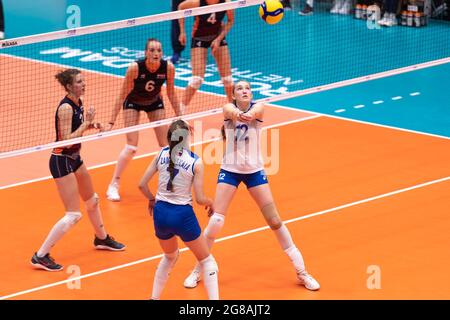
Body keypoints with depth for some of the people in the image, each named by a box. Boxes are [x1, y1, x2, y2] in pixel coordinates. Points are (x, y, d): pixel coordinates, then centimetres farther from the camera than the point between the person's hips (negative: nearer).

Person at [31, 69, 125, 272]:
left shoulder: (78, 103, 4)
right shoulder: (65, 107, -23)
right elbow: (66, 140, -27)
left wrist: (91, 125, 0)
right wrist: (86, 123, -22)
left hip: (74, 159, 10)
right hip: (62, 162, -10)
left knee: (92, 200, 27)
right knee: (73, 215, -11)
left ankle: (101, 238, 51)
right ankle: (41, 256, -6)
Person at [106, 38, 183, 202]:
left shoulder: (168, 67, -26)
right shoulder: (135, 68, -34)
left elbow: (171, 94, -9)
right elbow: (123, 96, -24)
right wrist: (111, 122, -24)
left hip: (154, 103, 3)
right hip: (133, 103, -3)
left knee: (166, 145, -1)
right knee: (131, 147, -12)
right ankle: (113, 185, 1)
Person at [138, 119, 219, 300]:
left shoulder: (161, 155, -1)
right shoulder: (195, 163, -11)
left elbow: (142, 185, 0)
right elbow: (200, 199, -11)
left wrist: (152, 199, 19)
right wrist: (210, 203, 11)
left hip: (161, 213, 5)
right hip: (182, 215, -5)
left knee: (170, 256, 32)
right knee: (206, 261, 12)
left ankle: (154, 297, 32)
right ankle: (214, 297, 2)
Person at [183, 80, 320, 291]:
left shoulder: (258, 108, -9)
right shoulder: (228, 108, -11)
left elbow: (253, 112, -33)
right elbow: (233, 112, -36)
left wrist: (248, 114, -57)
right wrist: (238, 114, -60)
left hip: (254, 171, 1)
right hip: (229, 170, -1)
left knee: (274, 221, -1)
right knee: (216, 221, -11)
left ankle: (301, 271, 10)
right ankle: (198, 270, 7)